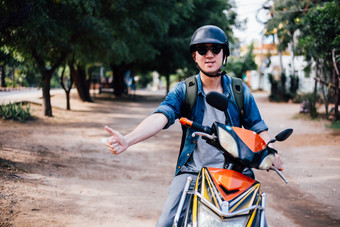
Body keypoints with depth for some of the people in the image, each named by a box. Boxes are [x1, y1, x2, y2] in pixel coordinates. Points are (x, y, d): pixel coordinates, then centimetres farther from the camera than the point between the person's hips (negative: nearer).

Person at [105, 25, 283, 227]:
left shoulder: (240, 91, 8)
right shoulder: (184, 90, 3)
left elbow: (258, 128, 9)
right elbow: (160, 117, -13)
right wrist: (127, 140, -32)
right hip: (191, 171, -1)